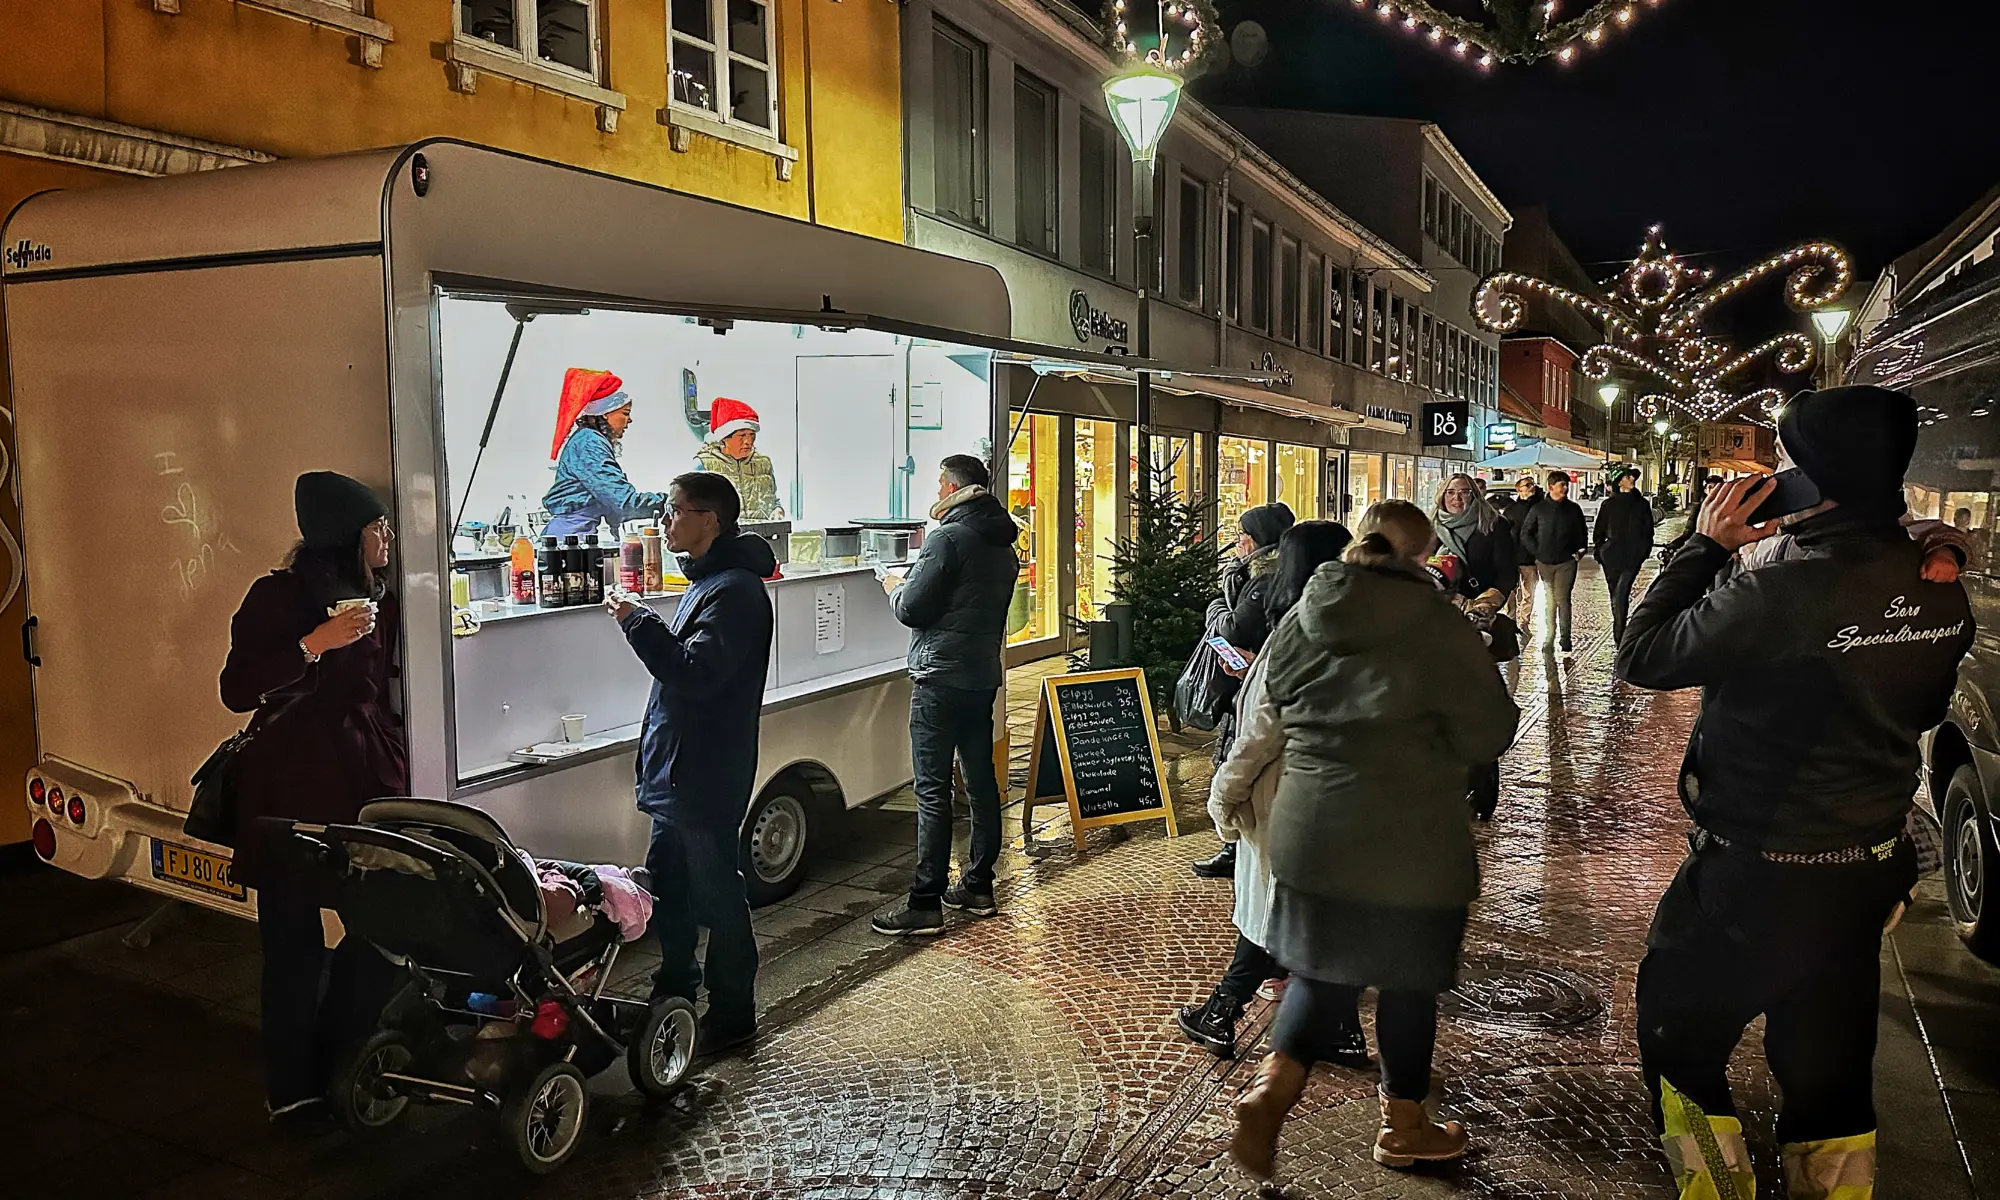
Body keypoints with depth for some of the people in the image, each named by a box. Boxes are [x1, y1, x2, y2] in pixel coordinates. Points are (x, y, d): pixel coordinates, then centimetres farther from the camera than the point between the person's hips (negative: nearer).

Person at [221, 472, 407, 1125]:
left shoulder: (379, 600, 12)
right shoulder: (279, 594, -6)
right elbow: (236, 690, -13)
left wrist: (397, 766, 17)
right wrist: (317, 642, -23)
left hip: (369, 782, 5)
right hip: (294, 787, -5)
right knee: (295, 941, 1)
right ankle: (292, 1088, 15)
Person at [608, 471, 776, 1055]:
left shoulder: (734, 590, -19)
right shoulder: (707, 581, 14)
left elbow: (694, 672, -29)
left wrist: (637, 622, -22)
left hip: (706, 780, -11)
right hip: (677, 774, 11)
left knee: (716, 896, 2)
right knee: (667, 887, 21)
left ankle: (732, 1013, 17)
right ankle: (674, 994, 38)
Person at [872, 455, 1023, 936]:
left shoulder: (949, 538, -13)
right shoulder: (1003, 545, 14)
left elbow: (912, 609, -14)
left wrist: (895, 587, 6)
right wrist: (914, 585, 20)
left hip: (941, 679, -9)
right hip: (984, 675, 9)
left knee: (932, 791, -7)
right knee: (981, 781, 13)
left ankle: (925, 904, -4)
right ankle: (978, 887, 22)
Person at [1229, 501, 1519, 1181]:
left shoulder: (1301, 622, 1)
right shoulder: (1441, 627, -12)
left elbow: (1275, 710, 12)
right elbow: (1486, 737, -8)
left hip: (1308, 828, 4)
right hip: (1409, 843, -4)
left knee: (1323, 970, 17)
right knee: (1408, 983, 14)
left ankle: (1272, 1086, -2)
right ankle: (1403, 1126, 30)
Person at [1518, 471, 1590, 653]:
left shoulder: (1574, 508, 7)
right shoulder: (1539, 508, 4)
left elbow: (1583, 533, 17)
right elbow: (1525, 533, 9)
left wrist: (1580, 551, 6)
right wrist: (1537, 551, 1)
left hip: (1567, 561, -1)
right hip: (1545, 562, 1)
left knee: (1562, 598, -9)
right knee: (1549, 600, 6)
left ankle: (1565, 637, -5)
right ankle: (1549, 637, 14)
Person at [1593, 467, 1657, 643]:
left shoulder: (1641, 504, 6)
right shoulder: (1609, 504, 5)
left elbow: (1648, 530, 11)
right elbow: (1600, 530, 9)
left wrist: (1643, 551, 3)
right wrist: (1599, 551, 4)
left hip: (1632, 557, -2)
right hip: (1612, 556, 2)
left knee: (1620, 594, -17)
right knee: (1616, 594, 12)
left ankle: (1619, 633, -19)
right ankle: (1619, 631, 26)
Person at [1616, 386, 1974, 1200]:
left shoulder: (1776, 595, -27)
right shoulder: (1941, 594, -3)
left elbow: (1640, 657, -15)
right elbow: (1923, 711, 13)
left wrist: (1706, 546, -9)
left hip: (1754, 879, -7)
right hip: (1868, 875, 7)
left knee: (1678, 1043, 14)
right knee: (1831, 1071, 21)